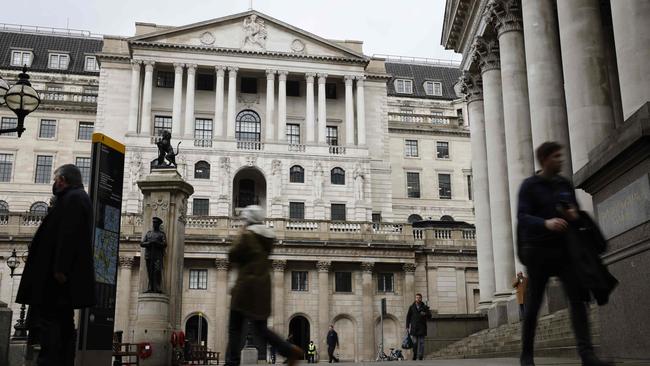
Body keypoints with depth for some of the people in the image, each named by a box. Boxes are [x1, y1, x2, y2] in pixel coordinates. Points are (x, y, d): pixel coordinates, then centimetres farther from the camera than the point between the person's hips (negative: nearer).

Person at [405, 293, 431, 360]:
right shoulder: (412, 307, 8)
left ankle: (420, 356, -2)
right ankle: (415, 354, 16)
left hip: (422, 327, 0)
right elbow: (408, 317, 10)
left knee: (421, 342, -4)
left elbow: (429, 316, 7)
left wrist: (425, 314, -16)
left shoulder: (424, 307, 6)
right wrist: (407, 326, 5)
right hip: (414, 327, 0)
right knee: (415, 342, 1)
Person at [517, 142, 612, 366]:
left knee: (577, 298, -12)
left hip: (564, 248, 4)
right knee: (533, 304, 2)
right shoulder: (530, 186, -2)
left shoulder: (565, 184, 13)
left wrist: (574, 214, -4)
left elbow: (576, 209, 22)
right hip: (539, 249, -4)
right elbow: (522, 216, -12)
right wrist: (546, 223, -31)